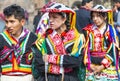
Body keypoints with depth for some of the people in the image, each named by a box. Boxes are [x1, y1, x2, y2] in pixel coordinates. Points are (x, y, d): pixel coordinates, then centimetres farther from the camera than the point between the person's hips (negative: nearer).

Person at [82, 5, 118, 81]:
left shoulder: (110, 30, 0)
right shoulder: (88, 30, 4)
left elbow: (113, 50, -5)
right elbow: (85, 48, 3)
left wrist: (103, 66, -11)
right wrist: (89, 64, -8)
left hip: (108, 68, -1)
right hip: (91, 68, 1)